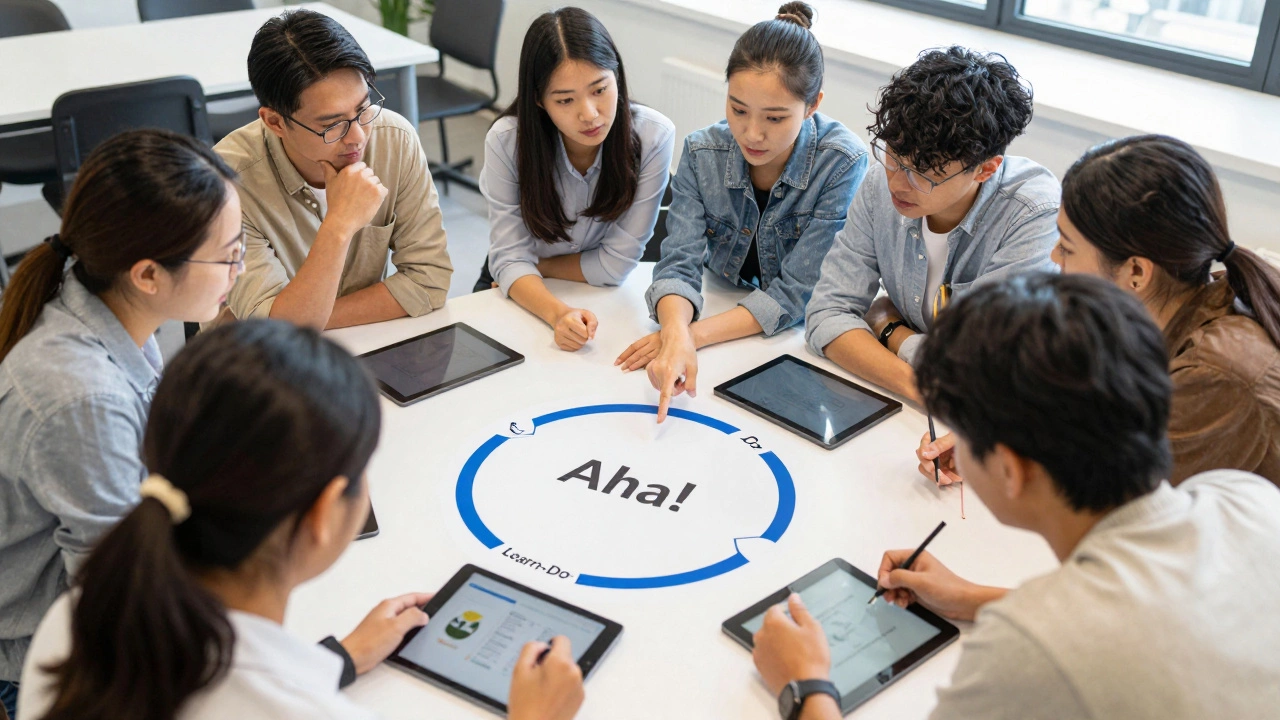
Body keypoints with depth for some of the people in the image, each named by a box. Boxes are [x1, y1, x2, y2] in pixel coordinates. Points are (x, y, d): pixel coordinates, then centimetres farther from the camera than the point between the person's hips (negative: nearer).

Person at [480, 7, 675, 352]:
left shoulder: (653, 136, -22)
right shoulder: (506, 140, -21)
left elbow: (616, 263, -16)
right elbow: (510, 258, -20)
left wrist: (536, 264, -11)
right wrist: (558, 313, -38)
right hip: (528, 298, 1)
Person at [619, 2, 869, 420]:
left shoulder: (843, 163, -21)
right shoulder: (702, 153, -11)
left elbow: (794, 293, -20)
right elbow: (680, 263, -17)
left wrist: (697, 333, -31)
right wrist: (676, 332, -39)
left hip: (794, 340, -3)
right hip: (720, 315, 3)